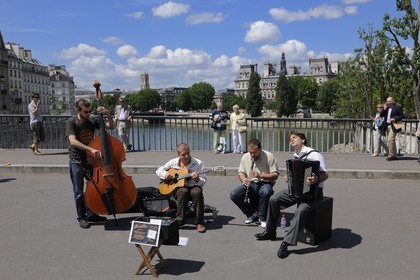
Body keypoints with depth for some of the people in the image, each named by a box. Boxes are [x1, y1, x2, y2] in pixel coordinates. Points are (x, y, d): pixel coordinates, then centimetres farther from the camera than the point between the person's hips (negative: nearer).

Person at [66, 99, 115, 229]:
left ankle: (91, 214, 27)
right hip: (77, 161, -4)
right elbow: (73, 141, -28)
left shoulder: (93, 120, -1)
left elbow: (111, 126, 1)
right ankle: (82, 217, 19)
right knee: (79, 191, 5)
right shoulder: (71, 122, -14)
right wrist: (91, 149, -38)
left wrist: (108, 114, -18)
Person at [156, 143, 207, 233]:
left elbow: (203, 182, -3)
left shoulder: (198, 163, -2)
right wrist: (165, 174, -11)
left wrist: (197, 179, -26)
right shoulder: (173, 162, 3)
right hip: (177, 187, 0)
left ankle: (199, 223, -24)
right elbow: (158, 171, 11)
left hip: (193, 186, 0)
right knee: (183, 192, -36)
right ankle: (180, 221, -22)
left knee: (197, 192, -36)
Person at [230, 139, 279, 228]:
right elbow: (241, 172, 11)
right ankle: (253, 214, 0)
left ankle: (262, 218, -13)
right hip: (250, 184, 4)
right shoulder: (245, 157, 4)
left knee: (265, 192, -40)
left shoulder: (269, 156, -10)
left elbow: (275, 175, -11)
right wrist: (243, 179, -13)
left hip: (265, 183, -4)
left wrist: (260, 175, -25)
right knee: (234, 195, -19)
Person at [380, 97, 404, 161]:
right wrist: (384, 109, -4)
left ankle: (391, 155, -13)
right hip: (387, 126, 7)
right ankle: (394, 156, 17)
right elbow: (381, 115, 8)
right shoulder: (386, 108, 15)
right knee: (392, 141, 11)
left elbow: (402, 116, -4)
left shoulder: (398, 107, -2)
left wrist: (395, 119, -17)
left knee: (390, 139, -16)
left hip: (394, 126, -7)